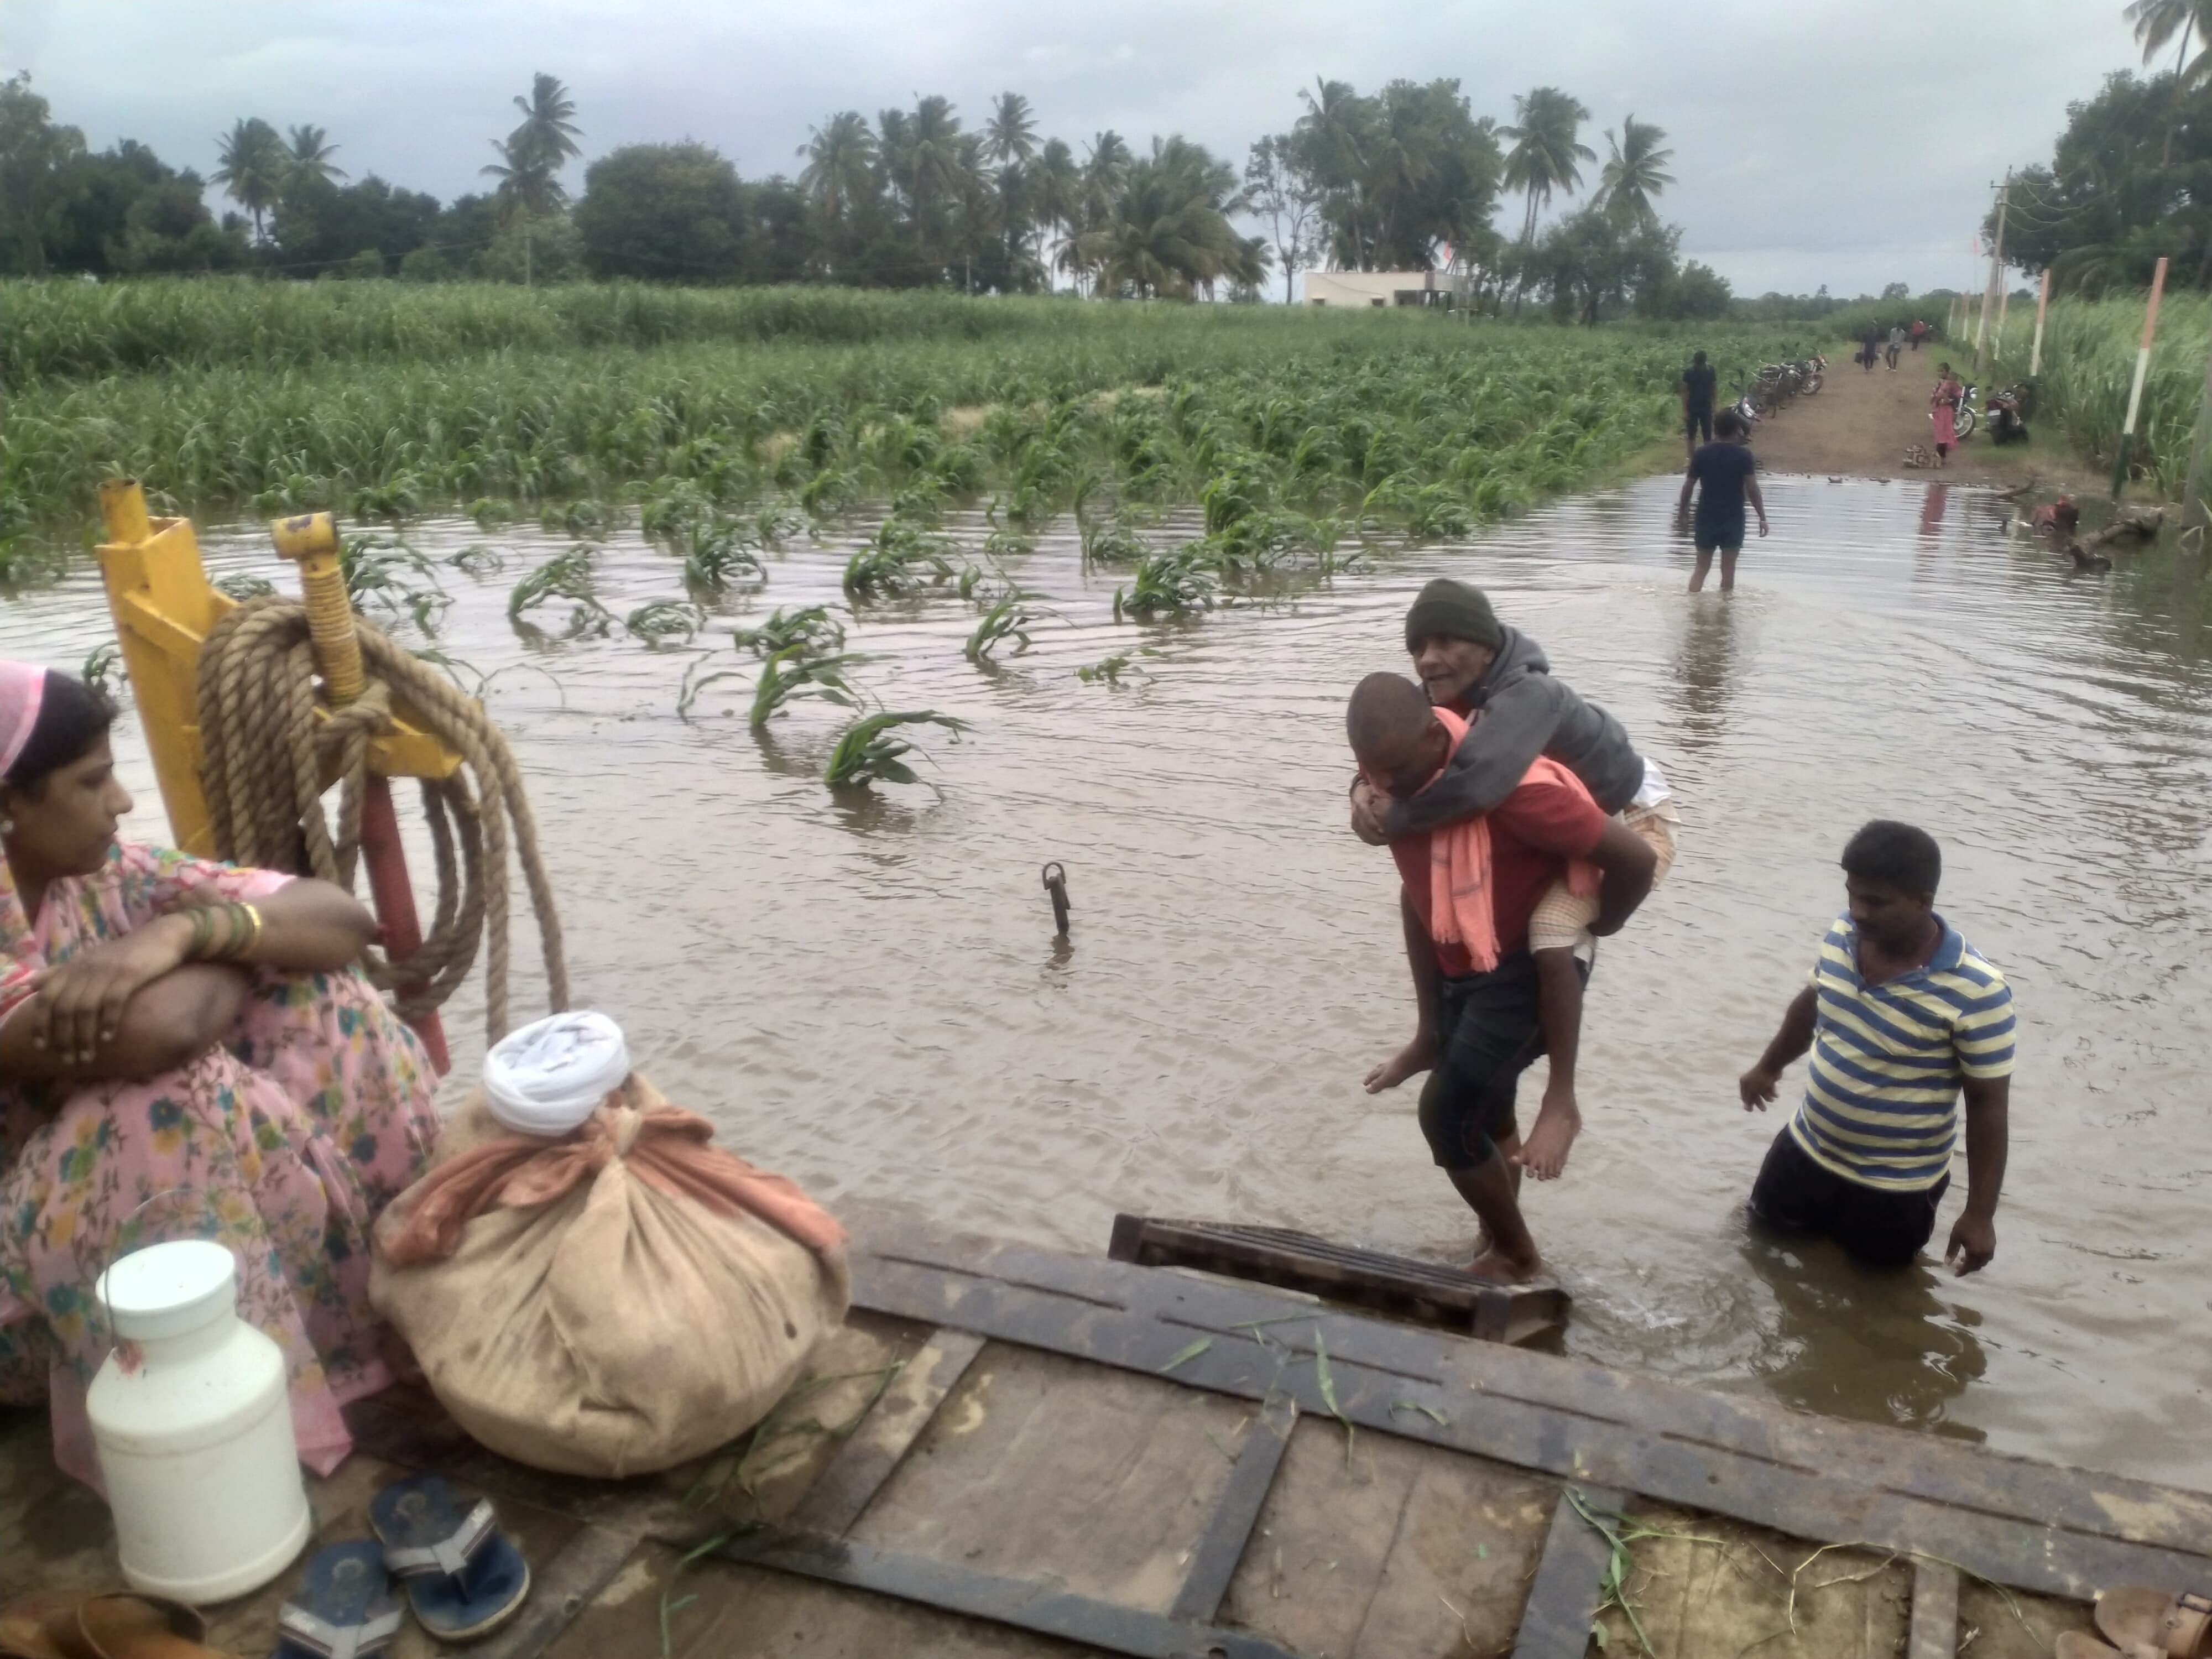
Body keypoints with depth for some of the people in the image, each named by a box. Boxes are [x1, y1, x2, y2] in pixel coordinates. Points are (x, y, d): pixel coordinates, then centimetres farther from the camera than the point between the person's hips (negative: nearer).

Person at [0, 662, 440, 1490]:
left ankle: (383, 1285, 1)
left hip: (154, 1224, 6)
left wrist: (188, 929, -31)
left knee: (306, 989, -9)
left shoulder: (107, 877, -6)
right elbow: (158, 1030, -41)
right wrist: (238, 952, -19)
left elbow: (342, 919, -12)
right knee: (180, 1096, -32)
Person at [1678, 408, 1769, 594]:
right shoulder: (1743, 455, -10)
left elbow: (1689, 485, 3)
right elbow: (1752, 489, -13)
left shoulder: (1702, 453, -4)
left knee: (1701, 568, 12)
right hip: (1733, 519, -2)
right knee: (1728, 570, 7)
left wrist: (1683, 507, 20)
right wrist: (1762, 517, -6)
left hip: (1706, 518, 2)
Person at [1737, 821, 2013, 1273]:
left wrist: (1980, 1214, -17)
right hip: (1806, 1149, 5)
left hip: (1893, 1186, -5)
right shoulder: (1841, 936, -10)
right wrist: (1769, 1066, 26)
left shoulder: (1976, 992, -28)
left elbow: (1989, 1104, -20)